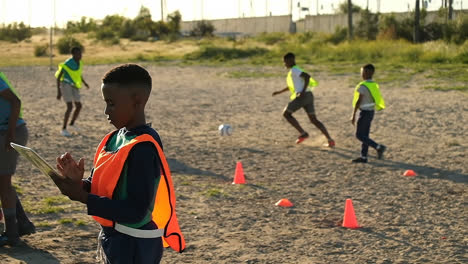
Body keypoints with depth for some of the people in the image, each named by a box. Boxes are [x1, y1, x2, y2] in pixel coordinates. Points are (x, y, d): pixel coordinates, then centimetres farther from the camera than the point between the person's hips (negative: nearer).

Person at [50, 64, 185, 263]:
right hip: (114, 239, 9)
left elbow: (136, 211, -26)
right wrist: (79, 183, -9)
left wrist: (82, 197, -24)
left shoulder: (143, 149, -22)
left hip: (134, 247, -9)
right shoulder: (115, 138, 4)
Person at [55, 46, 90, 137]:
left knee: (79, 106, 11)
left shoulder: (79, 63, 2)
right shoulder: (67, 64, -21)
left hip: (74, 86, 8)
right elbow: (58, 77, -17)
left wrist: (84, 82, 12)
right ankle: (64, 129, -6)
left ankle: (72, 124, 34)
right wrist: (58, 92, -20)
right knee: (70, 107, -16)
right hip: (66, 85, -8)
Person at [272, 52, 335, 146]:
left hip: (302, 96, -9)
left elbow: (307, 76, -21)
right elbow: (293, 85, 37)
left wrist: (303, 92, -24)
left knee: (286, 114, 5)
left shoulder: (294, 70, -6)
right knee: (314, 120, 9)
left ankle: (303, 133, -2)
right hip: (309, 96, 9)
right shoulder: (295, 70, 24)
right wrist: (280, 92, 37)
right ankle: (330, 140, -1)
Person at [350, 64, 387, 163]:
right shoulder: (374, 85, 7)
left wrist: (353, 115, -14)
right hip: (371, 112, 9)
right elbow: (375, 99, 12)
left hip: (364, 112, -8)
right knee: (365, 135, 12)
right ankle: (363, 157, 16)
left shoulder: (363, 86, -18)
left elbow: (358, 101, -19)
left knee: (359, 135, -2)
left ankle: (378, 147, -13)